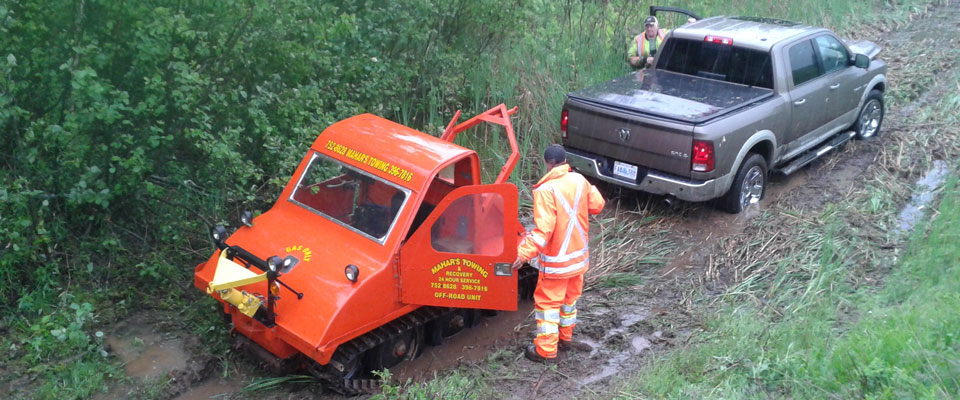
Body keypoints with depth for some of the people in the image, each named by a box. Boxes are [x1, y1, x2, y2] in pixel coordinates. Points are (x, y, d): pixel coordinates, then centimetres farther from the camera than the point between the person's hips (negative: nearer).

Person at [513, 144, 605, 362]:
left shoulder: (546, 190, -24)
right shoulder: (579, 180, -5)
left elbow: (544, 229, -29)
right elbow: (597, 205, 9)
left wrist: (524, 253, -29)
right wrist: (591, 189, 27)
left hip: (557, 261, -7)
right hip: (579, 255, 7)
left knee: (548, 302, 6)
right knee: (570, 298, 22)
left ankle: (545, 350, 12)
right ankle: (565, 338, 37)